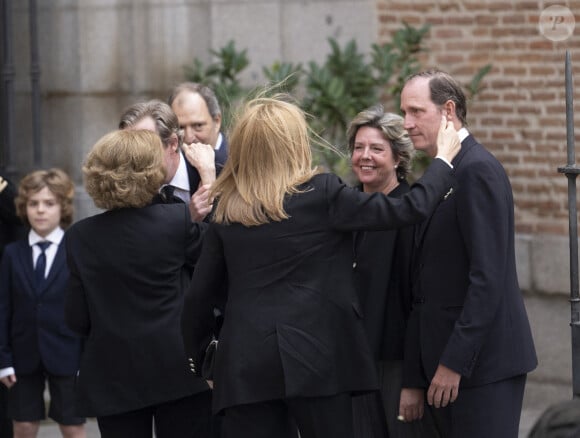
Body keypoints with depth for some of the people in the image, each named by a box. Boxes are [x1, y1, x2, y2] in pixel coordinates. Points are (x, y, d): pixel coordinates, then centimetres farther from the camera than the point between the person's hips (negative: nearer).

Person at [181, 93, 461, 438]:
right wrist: (444, 159, 15)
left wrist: (201, 359, 23)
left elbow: (199, 296, 9)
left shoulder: (227, 210, 7)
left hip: (244, 365, 3)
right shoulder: (322, 194, -4)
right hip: (315, 358, -3)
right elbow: (408, 209, -1)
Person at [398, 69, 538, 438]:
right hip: (446, 362, 9)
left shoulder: (478, 170, -12)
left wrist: (455, 361, -20)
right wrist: (415, 379, 14)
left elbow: (488, 276, -19)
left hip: (484, 361, -9)